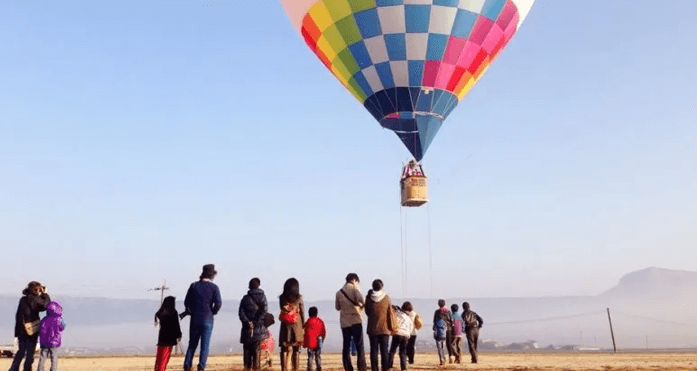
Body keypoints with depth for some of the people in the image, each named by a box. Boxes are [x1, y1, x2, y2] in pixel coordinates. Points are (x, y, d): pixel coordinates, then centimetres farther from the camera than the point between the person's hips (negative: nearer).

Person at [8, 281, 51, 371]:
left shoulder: (23, 299, 9)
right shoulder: (33, 298, -15)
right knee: (30, 352, 4)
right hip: (31, 329, -7)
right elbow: (45, 305, -16)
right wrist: (45, 294, -8)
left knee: (21, 351, 17)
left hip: (21, 329, 7)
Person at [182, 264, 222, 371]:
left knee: (192, 344, 14)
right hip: (207, 320, -3)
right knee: (205, 345, 3)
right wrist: (213, 312, 4)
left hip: (195, 319, 3)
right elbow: (218, 303, -13)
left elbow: (187, 302, 5)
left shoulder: (194, 285, 3)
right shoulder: (214, 287, -5)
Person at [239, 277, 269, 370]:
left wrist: (246, 321, -9)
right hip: (259, 328, -1)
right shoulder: (262, 297, 2)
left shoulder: (245, 298, 5)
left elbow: (241, 312, -4)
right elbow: (264, 311, -10)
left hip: (247, 328, 1)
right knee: (257, 349, 3)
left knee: (247, 349, 9)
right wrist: (257, 322, -9)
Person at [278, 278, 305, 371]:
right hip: (296, 326, -1)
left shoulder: (282, 298, 0)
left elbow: (282, 310, 3)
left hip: (285, 326, 1)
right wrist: (303, 325, 7)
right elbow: (302, 313, 0)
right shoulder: (299, 298, -4)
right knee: (296, 350, 6)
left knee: (284, 349, 6)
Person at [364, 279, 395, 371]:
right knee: (384, 351, 5)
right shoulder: (386, 298, -5)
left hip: (372, 328, 0)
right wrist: (391, 327, 6)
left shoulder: (369, 298, -3)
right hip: (384, 329, 0)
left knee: (374, 350, 5)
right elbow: (390, 313, -1)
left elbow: (367, 312, 7)